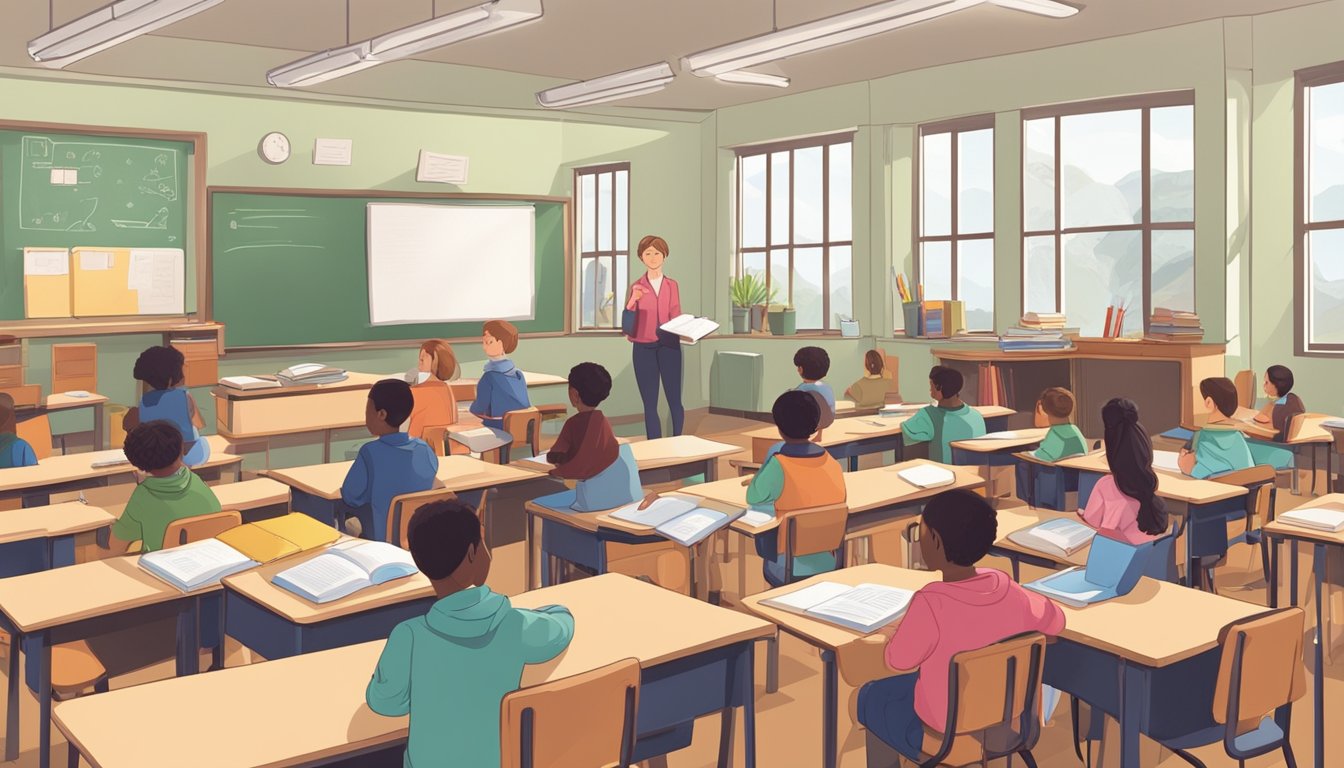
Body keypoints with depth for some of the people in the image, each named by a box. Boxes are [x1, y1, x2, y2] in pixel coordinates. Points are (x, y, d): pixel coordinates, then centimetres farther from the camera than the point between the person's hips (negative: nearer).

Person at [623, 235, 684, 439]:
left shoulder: (672, 286, 6)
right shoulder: (636, 287, 4)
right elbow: (628, 324, -2)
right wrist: (633, 300, -18)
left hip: (669, 347, 0)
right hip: (643, 349, 0)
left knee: (675, 400, -1)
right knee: (650, 404, 2)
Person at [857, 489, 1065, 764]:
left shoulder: (931, 605, -33)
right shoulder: (1011, 593, -16)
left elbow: (899, 660, -17)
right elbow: (1055, 620, 3)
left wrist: (892, 635, 4)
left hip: (945, 738, -5)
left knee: (873, 697, 22)